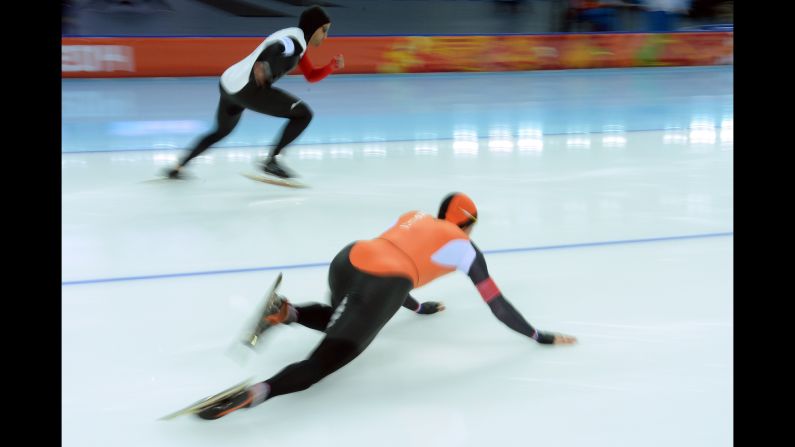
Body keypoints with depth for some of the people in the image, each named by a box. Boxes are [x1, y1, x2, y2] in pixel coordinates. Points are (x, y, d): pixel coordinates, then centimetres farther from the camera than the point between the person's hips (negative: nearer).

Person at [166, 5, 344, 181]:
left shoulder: (297, 40, 20)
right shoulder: (296, 39, -10)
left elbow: (311, 76, 23)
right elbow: (276, 48, -32)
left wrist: (333, 65, 9)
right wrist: (262, 65, -48)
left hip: (229, 83, 10)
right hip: (247, 88, -10)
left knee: (222, 131, 33)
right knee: (304, 114, -8)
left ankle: (178, 168, 37)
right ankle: (271, 161, -5)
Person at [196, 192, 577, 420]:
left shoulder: (414, 218, 30)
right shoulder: (465, 247, 16)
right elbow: (498, 305, 17)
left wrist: (418, 307, 55)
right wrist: (538, 337, 28)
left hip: (346, 260, 7)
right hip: (378, 288, -6)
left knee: (342, 319, 38)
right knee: (323, 362, -7)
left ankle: (286, 311, 10)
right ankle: (252, 394, -34)